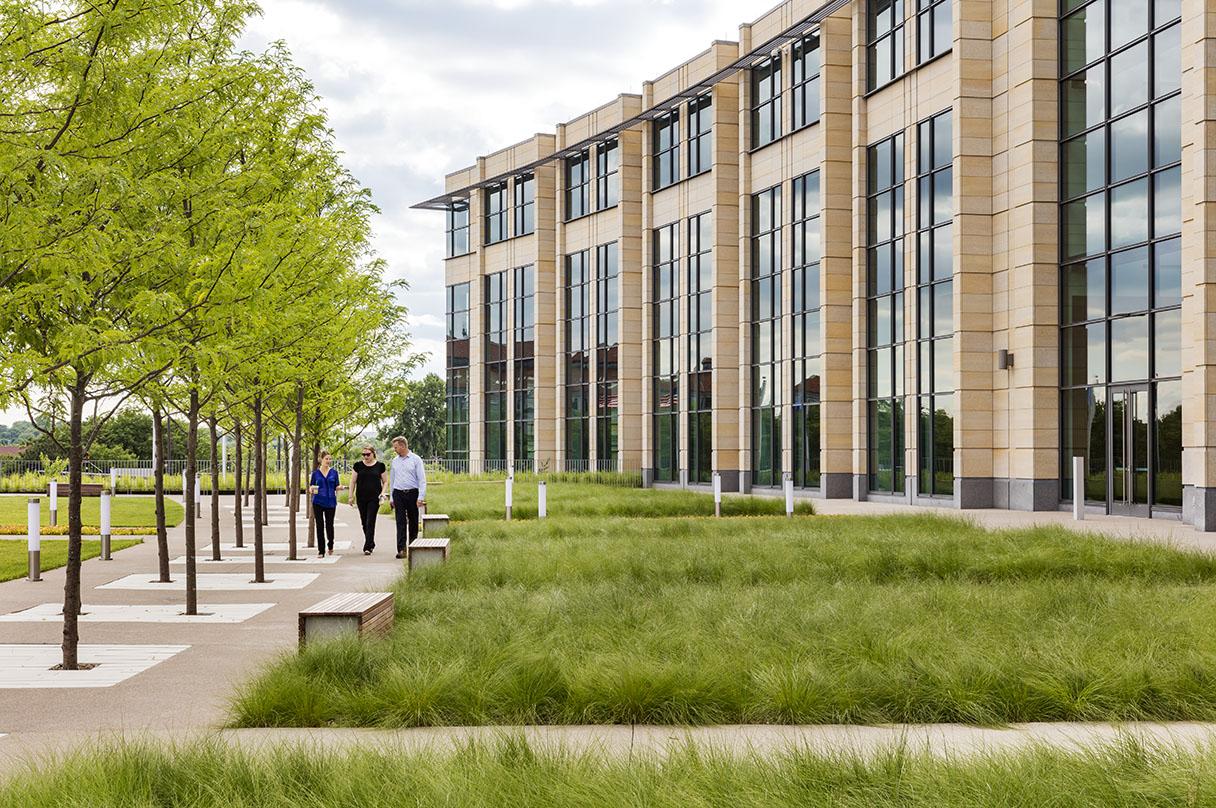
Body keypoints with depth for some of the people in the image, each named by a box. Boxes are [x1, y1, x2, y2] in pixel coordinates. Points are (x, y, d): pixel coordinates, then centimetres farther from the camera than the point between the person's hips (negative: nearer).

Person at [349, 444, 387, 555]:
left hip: (374, 497, -3)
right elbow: (353, 482, 10)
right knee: (364, 523, 9)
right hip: (361, 498, 3)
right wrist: (351, 496, 6)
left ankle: (367, 547, -9)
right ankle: (371, 544, 26)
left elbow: (385, 482, 8)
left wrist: (383, 492, -8)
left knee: (370, 522, -10)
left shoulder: (380, 466, 2)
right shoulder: (358, 465, 6)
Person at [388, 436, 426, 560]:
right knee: (400, 522, -6)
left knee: (413, 521, 5)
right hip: (398, 494, 3)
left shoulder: (416, 459, -2)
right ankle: (401, 549, -13)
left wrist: (421, 497, -13)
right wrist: (391, 498, 13)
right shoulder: (395, 461, 12)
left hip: (412, 493, -3)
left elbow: (422, 480, -5)